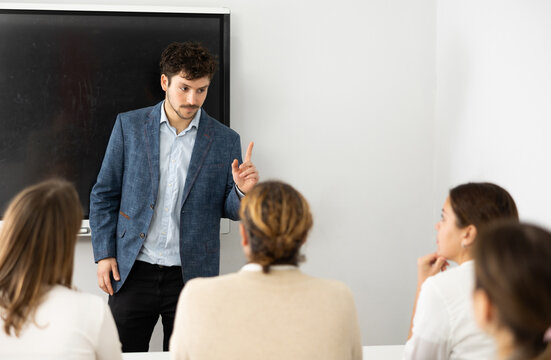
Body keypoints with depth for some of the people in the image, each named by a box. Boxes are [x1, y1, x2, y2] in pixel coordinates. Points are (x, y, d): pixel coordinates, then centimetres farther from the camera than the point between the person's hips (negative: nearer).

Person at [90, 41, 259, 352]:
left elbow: (230, 209, 5)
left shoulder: (225, 140, 1)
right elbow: (104, 195, 6)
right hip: (133, 271, 0)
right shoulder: (129, 125, 2)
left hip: (191, 277, 0)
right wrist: (104, 254, -1)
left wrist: (243, 191, -17)